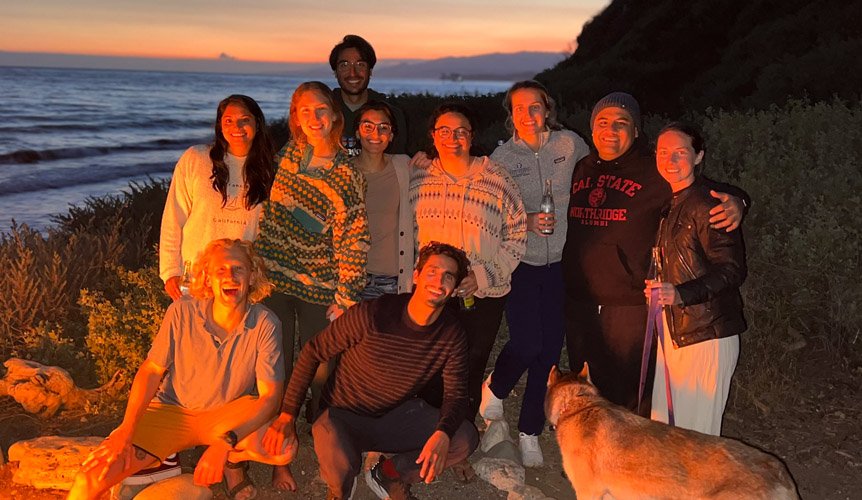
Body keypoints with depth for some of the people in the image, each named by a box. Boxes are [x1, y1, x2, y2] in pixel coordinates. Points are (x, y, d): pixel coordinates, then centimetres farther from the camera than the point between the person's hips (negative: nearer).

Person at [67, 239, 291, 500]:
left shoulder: (265, 324, -19)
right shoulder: (182, 312, -17)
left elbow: (270, 397, -20)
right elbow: (151, 370, -6)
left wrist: (226, 442, -33)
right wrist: (126, 430, -16)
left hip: (231, 412, 2)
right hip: (172, 410, -1)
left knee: (284, 449, -28)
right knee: (93, 476, -22)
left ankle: (232, 459, 3)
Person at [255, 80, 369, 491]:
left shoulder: (348, 175, -4)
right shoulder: (287, 154, 5)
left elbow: (353, 241, -5)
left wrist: (346, 298, -8)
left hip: (318, 287, -2)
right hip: (273, 278, 2)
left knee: (322, 372, 5)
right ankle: (279, 460, 16)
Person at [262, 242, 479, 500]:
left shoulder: (452, 336, -11)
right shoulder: (371, 315, -24)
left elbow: (456, 394, -8)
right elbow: (313, 352, -14)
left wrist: (442, 434, -31)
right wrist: (287, 415, -15)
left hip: (398, 414, 5)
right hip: (344, 415, -4)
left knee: (466, 438, -15)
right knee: (341, 467, -36)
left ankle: (387, 474, 10)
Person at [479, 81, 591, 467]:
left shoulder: (570, 144, 0)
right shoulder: (502, 157, -3)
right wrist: (526, 221, -17)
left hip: (561, 263, 2)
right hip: (520, 263, -2)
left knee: (550, 349, 4)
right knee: (526, 343, -11)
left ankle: (529, 432, 20)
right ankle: (495, 389, 23)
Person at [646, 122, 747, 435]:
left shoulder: (708, 206, -16)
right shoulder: (670, 205, 12)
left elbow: (732, 269, -21)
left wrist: (680, 293, -31)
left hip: (707, 334, -8)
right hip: (674, 328, 9)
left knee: (696, 433, -2)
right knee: (663, 424, 15)